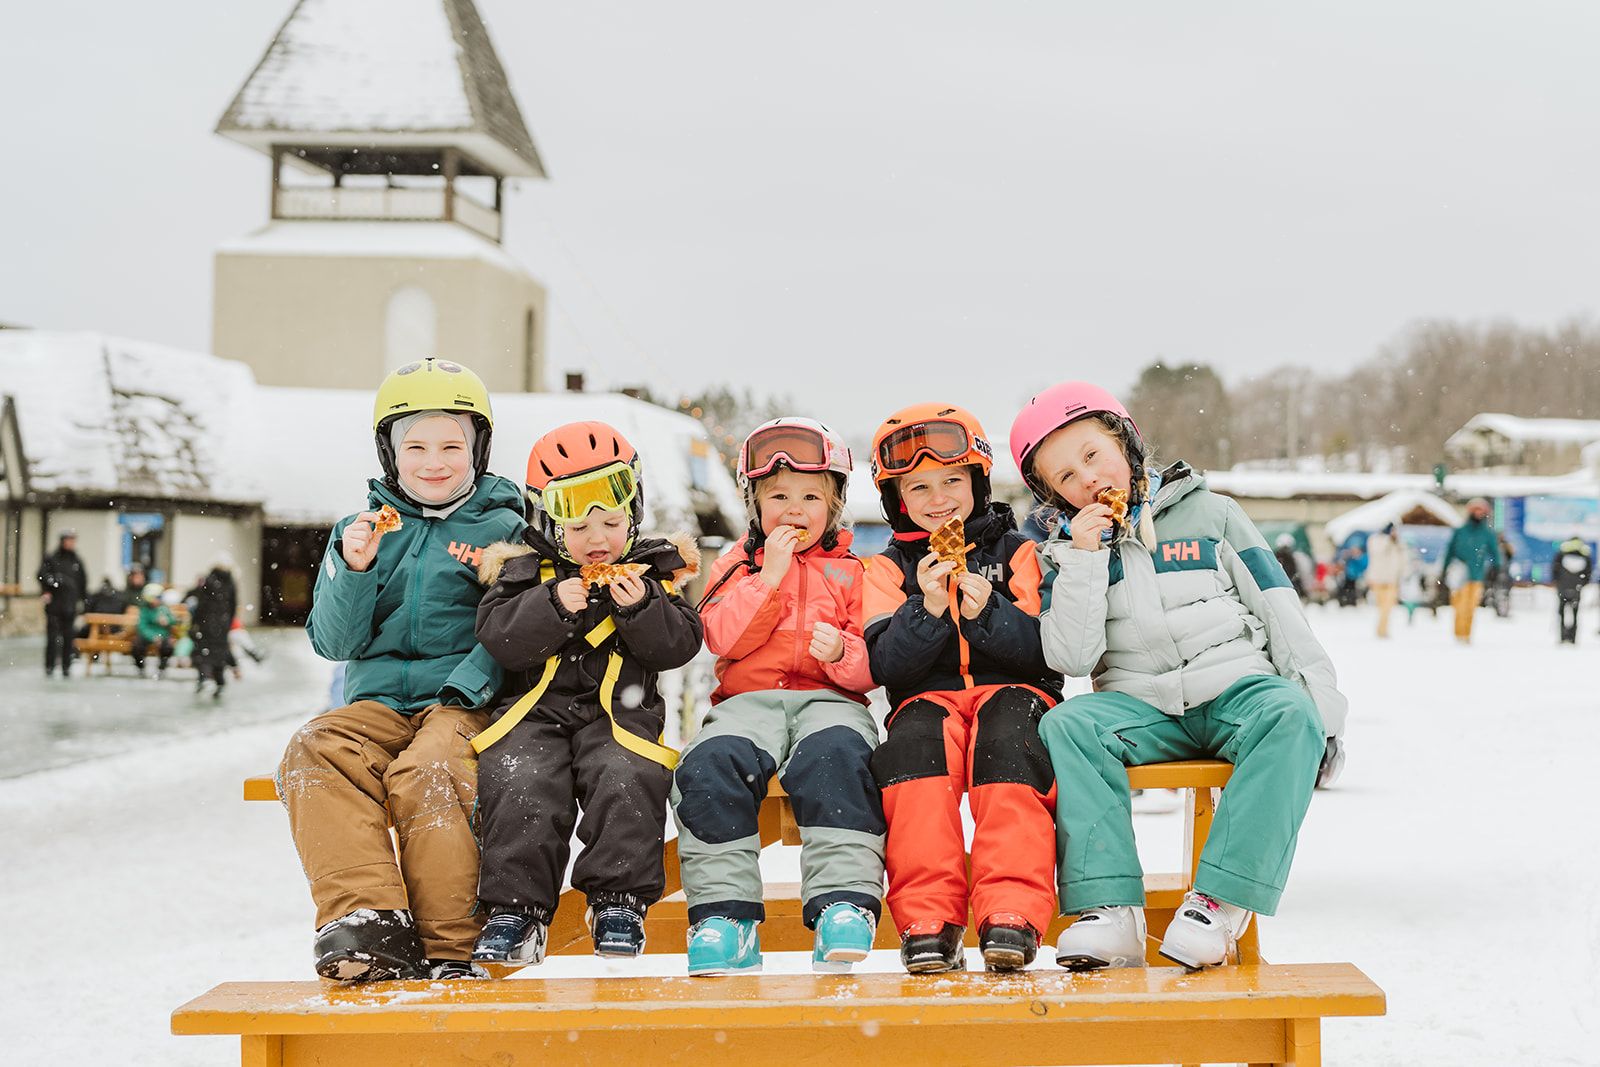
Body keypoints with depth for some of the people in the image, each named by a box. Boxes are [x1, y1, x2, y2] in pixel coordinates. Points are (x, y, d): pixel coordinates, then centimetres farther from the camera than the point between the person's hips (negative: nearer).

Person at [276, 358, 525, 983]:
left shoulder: (503, 529, 9)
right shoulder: (360, 528, 17)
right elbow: (334, 642, 9)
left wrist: (467, 685, -19)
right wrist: (355, 570, -8)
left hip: (465, 703, -3)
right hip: (375, 703, 3)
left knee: (423, 773, -35)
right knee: (314, 755, -29)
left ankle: (450, 949, -25)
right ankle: (368, 922, -36)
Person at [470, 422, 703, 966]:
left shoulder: (653, 570, 10)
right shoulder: (526, 569, 9)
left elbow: (679, 644, 3)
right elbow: (499, 638, -4)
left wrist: (640, 608, -14)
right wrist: (553, 606, -17)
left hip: (620, 711, 0)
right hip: (536, 709, 0)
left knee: (626, 779, -29)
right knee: (520, 784, -26)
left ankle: (618, 900, -13)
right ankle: (515, 907, -14)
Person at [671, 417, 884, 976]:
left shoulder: (850, 572, 16)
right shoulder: (735, 566, 19)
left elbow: (872, 666, 8)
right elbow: (725, 638, 0)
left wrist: (843, 652, -16)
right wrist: (770, 576, -6)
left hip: (829, 698, -1)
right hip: (749, 699, 1)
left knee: (835, 756, -36)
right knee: (711, 763, -31)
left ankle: (844, 900, -36)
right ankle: (724, 911, -25)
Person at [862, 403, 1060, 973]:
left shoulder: (1015, 551, 13)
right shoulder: (892, 567, 15)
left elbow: (1049, 650, 1)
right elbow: (885, 665, 0)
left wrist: (986, 613, -15)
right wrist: (928, 609, -15)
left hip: (1013, 691, -1)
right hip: (929, 698, 1)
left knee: (1008, 737, -36)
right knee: (915, 740, -34)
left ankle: (1012, 911, -40)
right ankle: (928, 919, -36)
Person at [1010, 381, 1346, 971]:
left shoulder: (1210, 513, 9)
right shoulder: (1066, 552, 11)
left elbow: (1280, 613, 6)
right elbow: (1073, 659, -3)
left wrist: (1320, 704, -3)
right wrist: (1085, 559, -9)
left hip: (1237, 688, -1)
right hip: (1141, 707, 1)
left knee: (1290, 715, -34)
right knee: (1065, 725, -29)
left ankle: (1220, 901, -38)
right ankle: (1109, 911, -36)